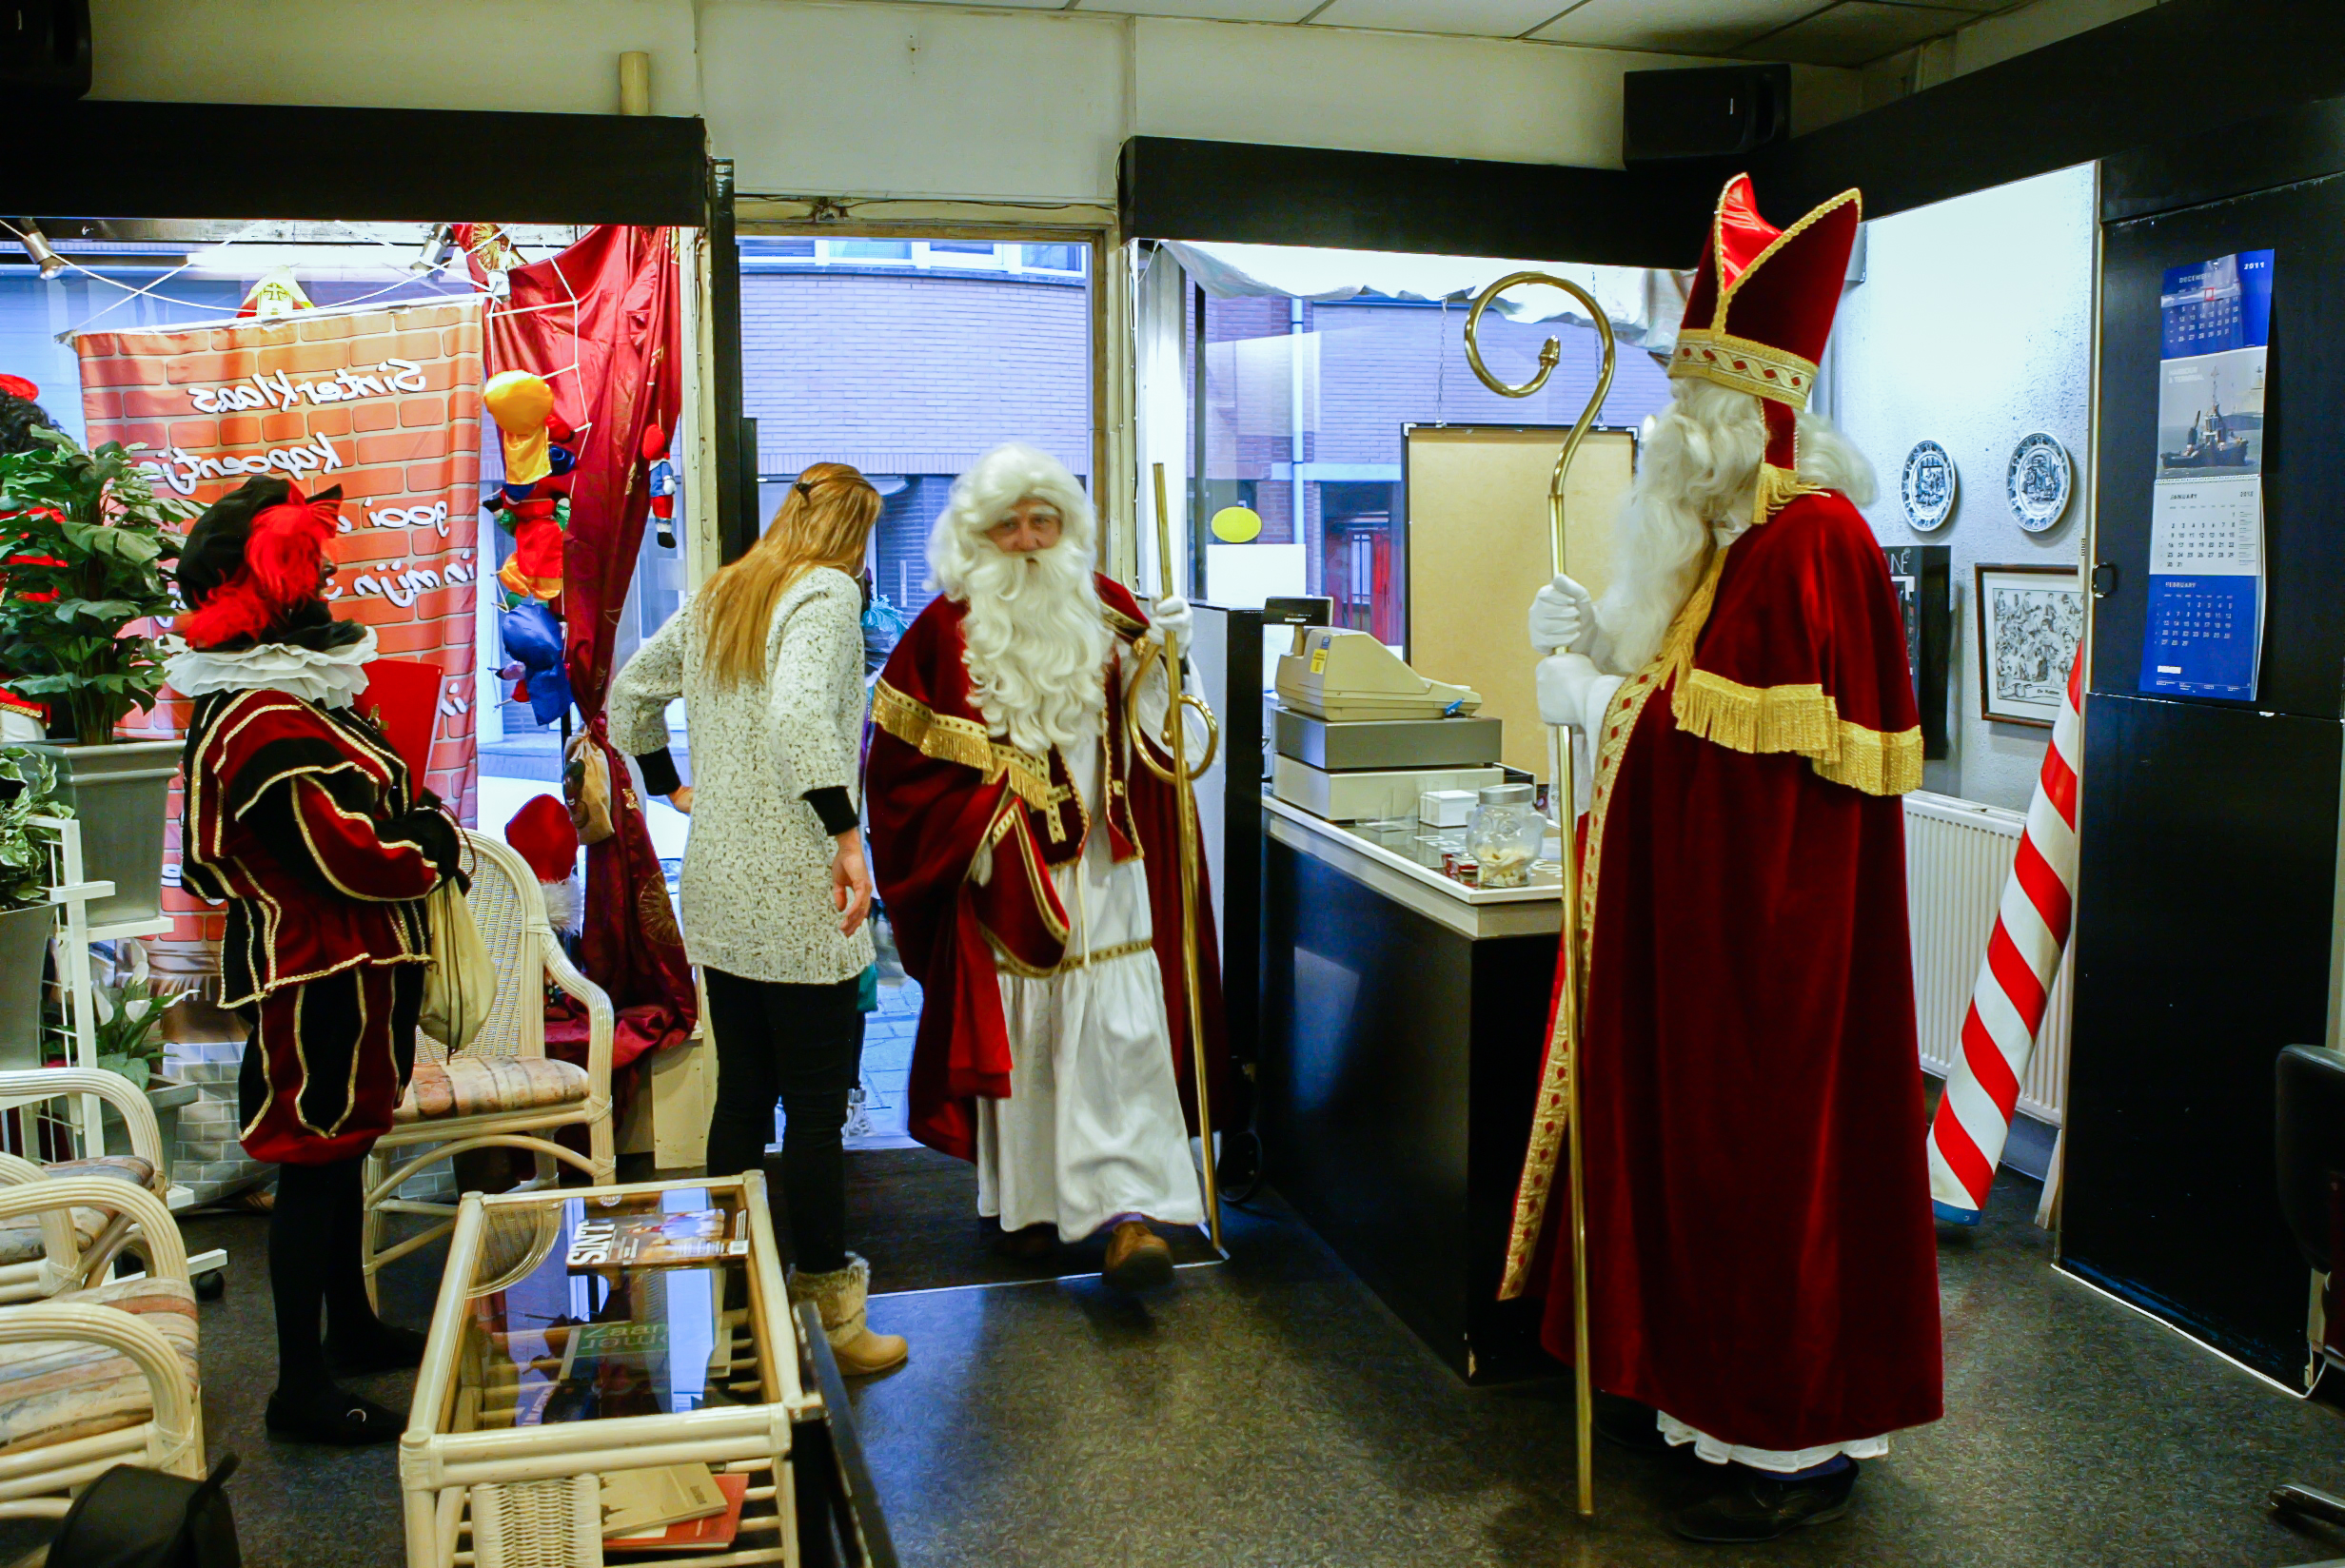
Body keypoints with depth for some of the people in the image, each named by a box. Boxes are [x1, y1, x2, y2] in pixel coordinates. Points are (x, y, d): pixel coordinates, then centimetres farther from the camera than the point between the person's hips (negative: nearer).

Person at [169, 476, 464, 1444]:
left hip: (343, 971, 11)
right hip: (319, 976, -11)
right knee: (313, 1164, -1)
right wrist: (437, 845, -9)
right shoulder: (267, 727, -24)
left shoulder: (285, 696, 10)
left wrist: (419, 826, 1)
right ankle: (303, 1389, 11)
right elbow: (351, 859, -26)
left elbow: (362, 809, 19)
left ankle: (352, 1328, 38)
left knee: (340, 1149, 21)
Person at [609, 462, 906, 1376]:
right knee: (816, 1108, 0)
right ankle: (829, 1315, 8)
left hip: (718, 894, 8)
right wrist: (848, 836, -25)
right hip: (798, 898, -8)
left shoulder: (715, 598, 15)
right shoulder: (829, 593, -10)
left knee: (740, 1096, 15)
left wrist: (671, 789, 28)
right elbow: (800, 715, -28)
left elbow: (628, 696, 24)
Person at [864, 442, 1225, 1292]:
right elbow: (903, 753, 1)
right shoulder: (946, 629, 0)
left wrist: (1163, 655, -7)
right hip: (1004, 869, -1)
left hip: (1101, 858, 1)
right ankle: (1029, 1201, 21)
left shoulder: (1104, 608, 7)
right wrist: (977, 819, -7)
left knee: (1120, 1027, -6)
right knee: (1017, 1028, 6)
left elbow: (1146, 725, 10)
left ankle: (1129, 1210, -5)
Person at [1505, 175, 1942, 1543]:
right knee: (1695, 1137, 16)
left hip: (1770, 925, -10)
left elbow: (1755, 741, -24)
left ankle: (1803, 1439, 14)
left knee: (1768, 1153, -1)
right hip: (1694, 912, 10)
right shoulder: (1733, 532, 14)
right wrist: (1604, 645, 4)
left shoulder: (1813, 541, -18)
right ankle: (1713, 1384, 31)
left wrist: (1600, 702, -14)